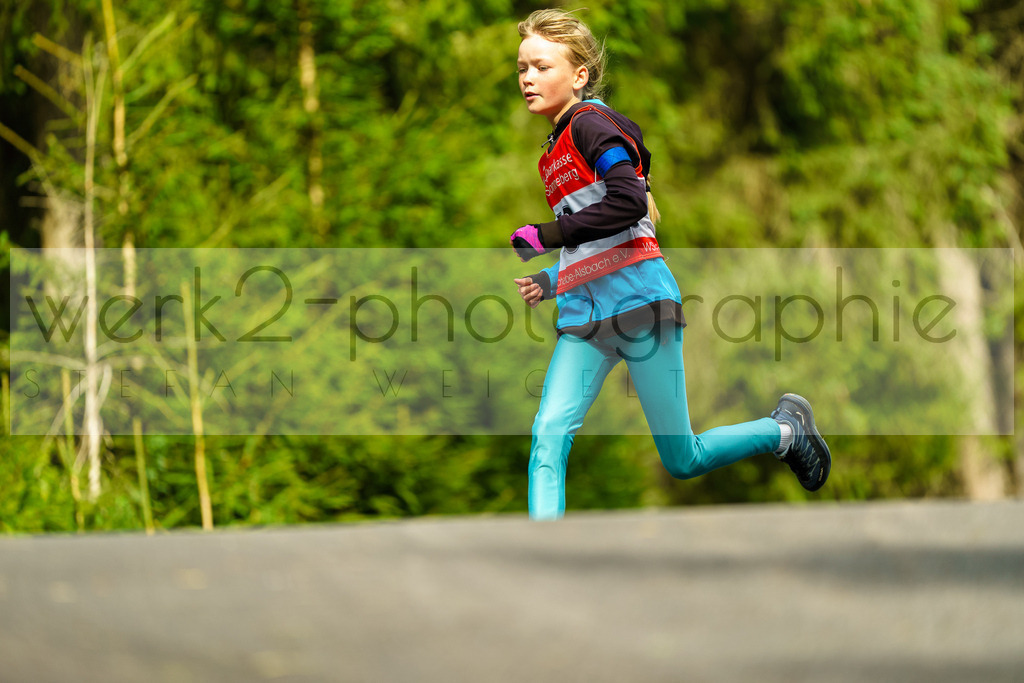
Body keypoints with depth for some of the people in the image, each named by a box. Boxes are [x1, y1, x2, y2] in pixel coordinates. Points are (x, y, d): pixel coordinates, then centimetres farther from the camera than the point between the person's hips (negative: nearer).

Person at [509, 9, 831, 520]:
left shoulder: (590, 123, -8)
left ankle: (785, 429, 27)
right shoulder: (555, 151, 20)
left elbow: (629, 202, -24)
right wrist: (551, 282, 14)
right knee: (549, 434, -15)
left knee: (682, 461, 2)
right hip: (583, 315, 8)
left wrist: (546, 236, -19)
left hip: (637, 302, -8)